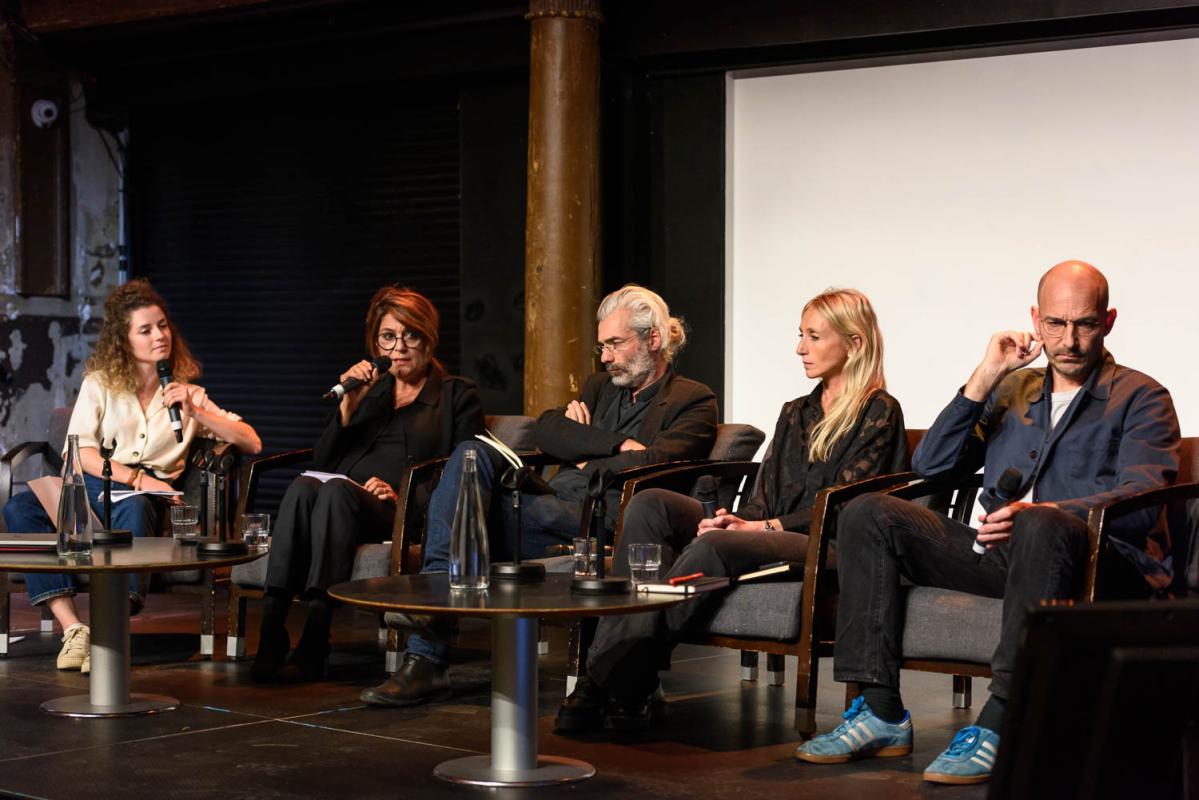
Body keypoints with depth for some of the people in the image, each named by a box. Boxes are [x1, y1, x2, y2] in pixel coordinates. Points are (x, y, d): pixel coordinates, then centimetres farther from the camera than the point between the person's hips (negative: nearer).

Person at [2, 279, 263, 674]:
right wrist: (136, 477, -14)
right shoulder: (99, 383, 15)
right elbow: (79, 451, 0)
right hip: (93, 485, 1)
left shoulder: (188, 393, 17)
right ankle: (72, 627, -34)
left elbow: (252, 443, 8)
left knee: (134, 510, -39)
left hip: (147, 494, -1)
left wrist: (196, 413, -4)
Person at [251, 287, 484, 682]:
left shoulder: (458, 395, 16)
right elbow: (323, 461, 17)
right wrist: (349, 405, 4)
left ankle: (315, 637, -46)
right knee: (304, 485, -32)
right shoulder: (370, 391, 28)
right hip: (345, 506, 4)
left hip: (407, 516, -4)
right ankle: (270, 628, -43)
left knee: (336, 490, -35)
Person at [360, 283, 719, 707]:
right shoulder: (600, 386, 30)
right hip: (556, 508, 7)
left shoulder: (693, 401, 9)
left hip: (605, 520, -6)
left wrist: (588, 463, 1)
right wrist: (615, 445, -1)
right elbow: (545, 430, 10)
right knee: (473, 453, -21)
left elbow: (651, 463, -11)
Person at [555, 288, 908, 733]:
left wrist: (762, 527, -16)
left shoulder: (879, 411, 1)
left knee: (713, 547, -35)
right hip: (769, 535, 8)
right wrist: (736, 519, -5)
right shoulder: (795, 413, 25)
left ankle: (620, 685, -35)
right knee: (650, 505, -15)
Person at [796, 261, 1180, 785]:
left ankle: (997, 727, -39)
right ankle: (881, 715, -17)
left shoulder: (1140, 398, 8)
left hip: (1097, 558, -5)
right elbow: (930, 466, 16)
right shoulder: (1012, 392, 24)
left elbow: (1141, 501, -10)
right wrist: (986, 376, 7)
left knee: (1041, 529, -40)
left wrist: (1041, 513, -27)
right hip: (997, 549, 6)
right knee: (868, 514, -11)